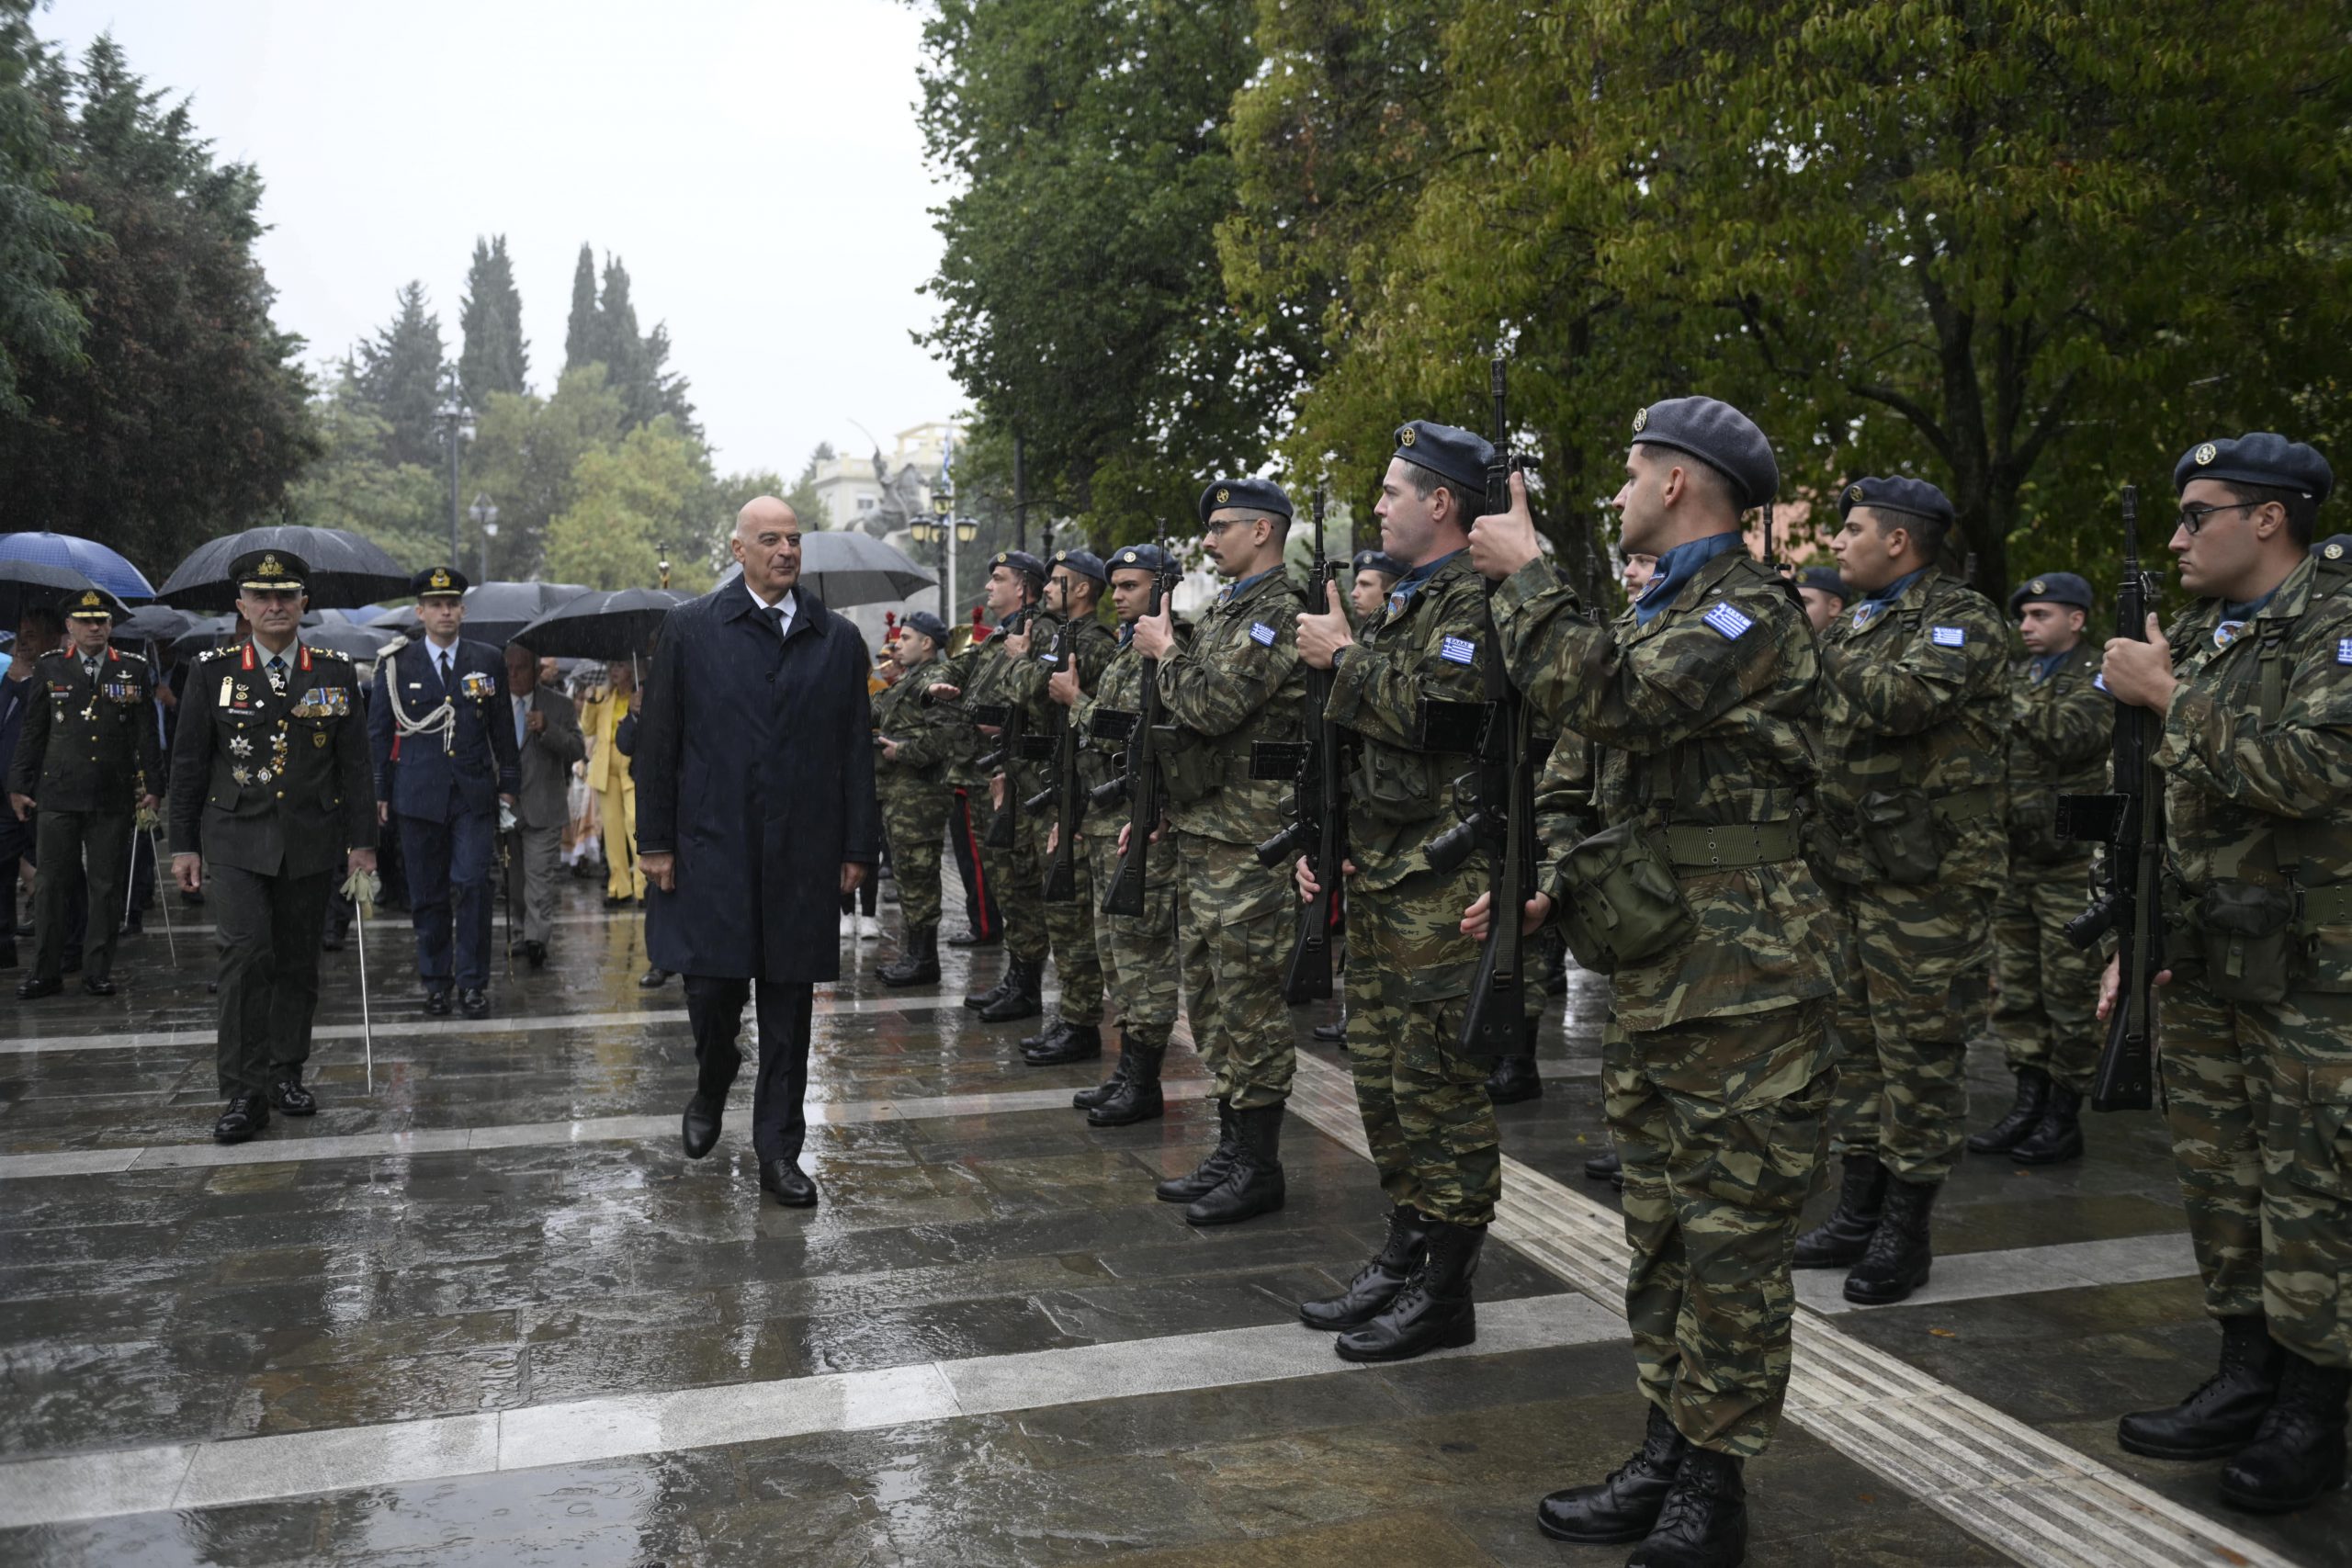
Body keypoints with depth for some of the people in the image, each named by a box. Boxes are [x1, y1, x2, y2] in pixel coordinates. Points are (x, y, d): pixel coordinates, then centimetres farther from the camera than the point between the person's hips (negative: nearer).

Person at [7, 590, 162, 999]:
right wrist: (18, 784, 5)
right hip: (58, 795, 0)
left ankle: (98, 971, 14)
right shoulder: (49, 667, 6)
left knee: (106, 887, 5)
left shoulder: (134, 669, 5)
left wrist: (152, 785, 2)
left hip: (114, 797, 0)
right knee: (53, 884, 4)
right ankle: (45, 972, 12)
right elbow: (32, 732, 8)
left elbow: (147, 733, 6)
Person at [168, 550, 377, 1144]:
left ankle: (286, 1073, 24)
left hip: (310, 843, 2)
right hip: (236, 841, -2)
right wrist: (184, 844, 1)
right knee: (246, 954, -13)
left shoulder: (337, 672, 4)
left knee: (298, 961, 9)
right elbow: (188, 762, 4)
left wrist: (362, 842, 1)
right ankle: (245, 1092, -8)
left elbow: (355, 764, 5)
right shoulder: (212, 670, 2)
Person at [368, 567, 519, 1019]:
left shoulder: (488, 661, 7)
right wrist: (380, 792, 4)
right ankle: (436, 980, 18)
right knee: (427, 894, 6)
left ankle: (473, 981, 0)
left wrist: (507, 785, 7)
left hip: (475, 795, 0)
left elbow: (503, 729, 11)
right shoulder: (396, 665, 4)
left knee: (472, 884, -9)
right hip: (418, 795, 0)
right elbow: (379, 732, 8)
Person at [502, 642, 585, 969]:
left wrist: (547, 729, -21)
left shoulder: (560, 705, 2)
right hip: (503, 807, 3)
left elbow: (577, 750, -5)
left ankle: (537, 939, -12)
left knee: (539, 878, -9)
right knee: (512, 879, 11)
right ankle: (522, 935, 23)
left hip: (542, 809, -3)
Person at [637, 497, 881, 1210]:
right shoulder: (690, 629, 2)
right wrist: (655, 840, -2)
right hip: (712, 846, -1)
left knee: (789, 1004, 6)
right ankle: (712, 1087, 32)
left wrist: (858, 848, 3)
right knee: (711, 986, -1)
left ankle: (779, 1150, 15)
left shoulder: (838, 639, 7)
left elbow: (856, 750, 7)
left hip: (802, 851, 2)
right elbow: (657, 740, 2)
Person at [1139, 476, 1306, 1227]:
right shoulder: (1221, 611, 18)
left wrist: (1166, 648, -7)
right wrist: (1154, 812, 19)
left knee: (1250, 1003, -4)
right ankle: (1231, 1148, 24)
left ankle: (1257, 1166, 5)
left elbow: (1213, 705, -23)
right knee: (1209, 997, 14)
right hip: (1198, 830, 10)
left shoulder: (1282, 612, -13)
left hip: (1247, 841, -10)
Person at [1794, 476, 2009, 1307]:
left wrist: (1827, 643, -12)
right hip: (1851, 867, 9)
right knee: (1859, 1037, 14)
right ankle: (1858, 1211, 25)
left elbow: (1900, 701, -26)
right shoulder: (1859, 622, 18)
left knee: (1917, 1047, -2)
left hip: (1925, 873, -9)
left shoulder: (1961, 618, -8)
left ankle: (1906, 1230, 8)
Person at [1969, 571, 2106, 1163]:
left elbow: (2069, 736, -25)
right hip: (2011, 859, 6)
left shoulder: (2099, 679, -5)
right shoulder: (2015, 674, 14)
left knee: (2069, 997, 2)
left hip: (2069, 864, -6)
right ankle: (2028, 1105, 22)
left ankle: (2064, 1120, 11)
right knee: (2015, 993, 11)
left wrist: (2008, 695, -26)